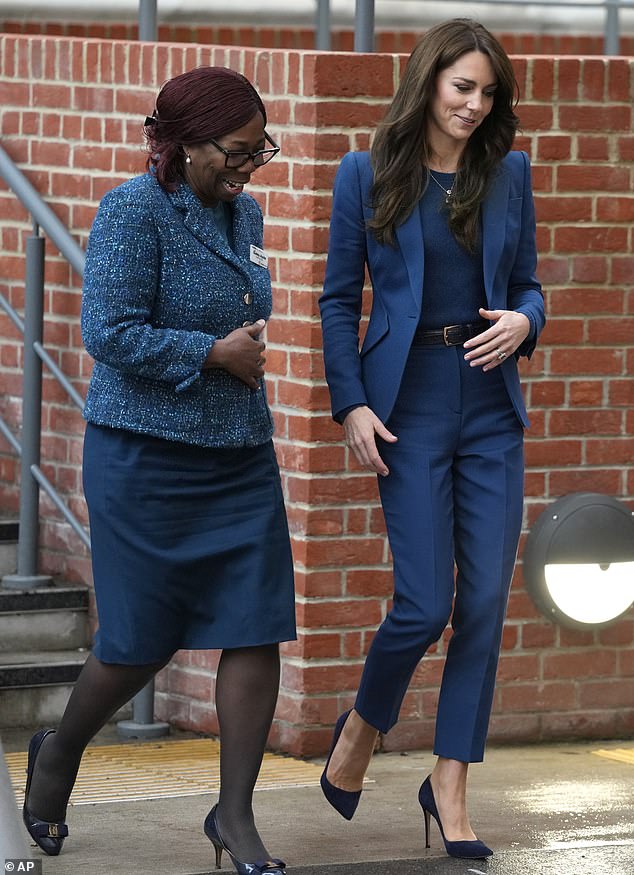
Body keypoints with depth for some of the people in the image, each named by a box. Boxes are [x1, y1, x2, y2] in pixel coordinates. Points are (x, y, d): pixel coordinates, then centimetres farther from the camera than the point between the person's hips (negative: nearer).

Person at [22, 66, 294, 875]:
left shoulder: (245, 214, 10)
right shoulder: (134, 212, -13)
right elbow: (110, 332, -19)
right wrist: (213, 354, -17)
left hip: (241, 458, 7)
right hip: (146, 459, -7)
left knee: (256, 632, -2)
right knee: (143, 642, 1)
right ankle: (59, 752, 30)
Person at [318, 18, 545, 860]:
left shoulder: (508, 173, 8)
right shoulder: (366, 175, 0)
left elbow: (527, 283, 14)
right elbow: (339, 300, 2)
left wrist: (524, 320, -9)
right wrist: (351, 405, -7)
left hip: (491, 407, 3)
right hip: (409, 406, -3)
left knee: (485, 602, -1)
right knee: (425, 602, -8)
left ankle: (450, 786, 9)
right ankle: (361, 729, 22)